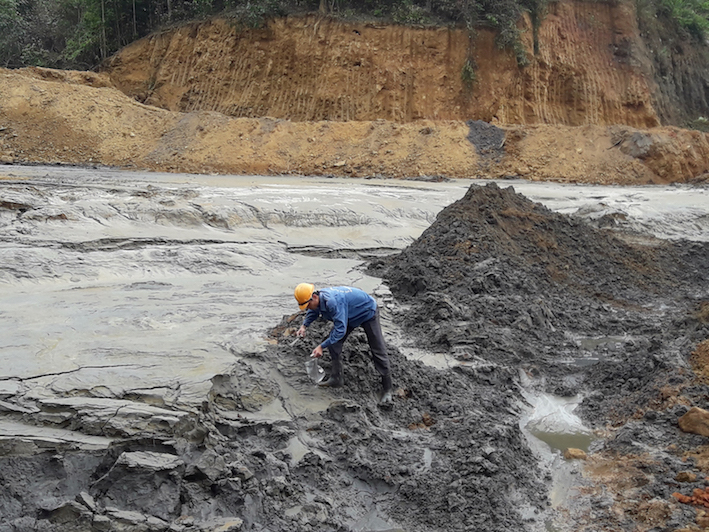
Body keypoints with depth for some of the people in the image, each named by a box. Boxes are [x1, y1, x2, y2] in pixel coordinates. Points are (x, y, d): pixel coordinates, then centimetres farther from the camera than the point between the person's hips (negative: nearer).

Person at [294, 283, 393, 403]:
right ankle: (336, 378, 9)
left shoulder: (333, 302, -43)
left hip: (368, 313, -8)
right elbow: (313, 312, 13)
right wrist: (304, 326, -4)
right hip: (350, 316, 8)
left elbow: (340, 329, -42)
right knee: (333, 344, -2)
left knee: (378, 350, -3)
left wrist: (321, 346, -39)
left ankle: (387, 389, 7)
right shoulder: (317, 299, -14)